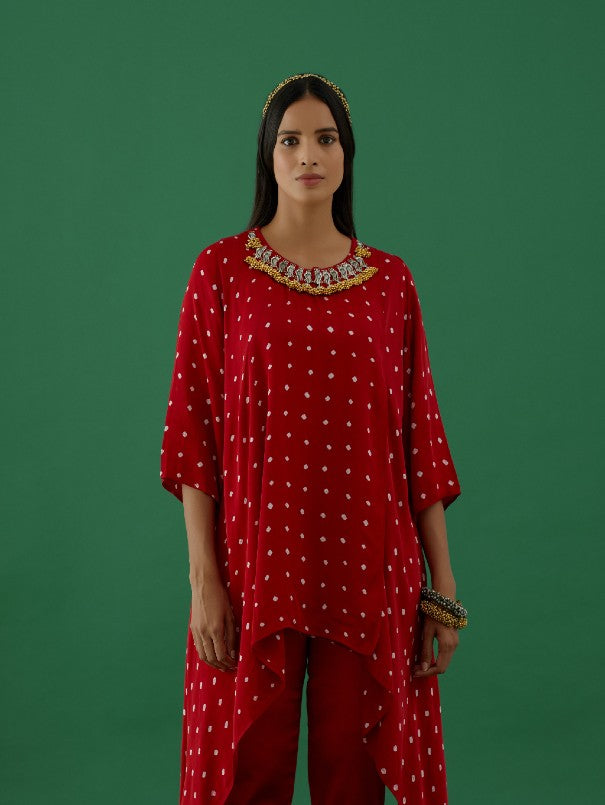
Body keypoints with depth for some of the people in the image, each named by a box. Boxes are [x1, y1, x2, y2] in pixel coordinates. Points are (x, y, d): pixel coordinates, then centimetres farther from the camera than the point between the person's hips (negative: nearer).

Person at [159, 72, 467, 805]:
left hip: (369, 568, 2)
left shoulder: (390, 280, 5)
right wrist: (203, 579, -9)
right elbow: (192, 429, -3)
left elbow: (420, 435, 5)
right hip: (257, 563, -1)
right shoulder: (221, 269, 0)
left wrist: (443, 586, 3)